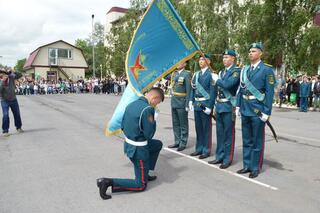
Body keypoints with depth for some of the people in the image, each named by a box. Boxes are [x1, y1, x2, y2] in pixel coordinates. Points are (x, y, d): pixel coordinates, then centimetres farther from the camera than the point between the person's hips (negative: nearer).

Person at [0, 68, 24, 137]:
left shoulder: (11, 78, -8)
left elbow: (20, 75, -5)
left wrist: (13, 72, -21)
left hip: (13, 100, 3)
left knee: (17, 114, 13)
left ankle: (18, 127, 31)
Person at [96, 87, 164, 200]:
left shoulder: (131, 104, 3)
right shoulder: (148, 109, -23)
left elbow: (123, 126, 11)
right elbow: (149, 134, -20)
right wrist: (153, 121, -5)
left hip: (128, 144, 9)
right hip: (139, 150, -9)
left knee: (158, 144, 29)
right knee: (141, 185, 6)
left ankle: (145, 173, 32)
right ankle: (109, 182, -7)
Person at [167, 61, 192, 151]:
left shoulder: (186, 74, -10)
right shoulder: (174, 73, 12)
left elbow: (188, 90, -13)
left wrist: (187, 104, -15)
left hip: (182, 102, -7)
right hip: (174, 101, 7)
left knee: (183, 124, 4)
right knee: (175, 123, 13)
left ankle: (183, 143, 14)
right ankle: (177, 141, 24)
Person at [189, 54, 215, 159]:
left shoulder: (210, 74, -8)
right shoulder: (196, 74, 12)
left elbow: (212, 91, -13)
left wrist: (209, 106, -16)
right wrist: (191, 100, 5)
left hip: (205, 104, -6)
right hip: (196, 104, 6)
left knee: (206, 128, 4)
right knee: (198, 127, 14)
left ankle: (206, 150, 16)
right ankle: (199, 148, 27)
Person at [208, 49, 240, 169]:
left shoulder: (236, 71, -7)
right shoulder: (222, 72, 17)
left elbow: (227, 84, -23)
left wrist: (217, 79, -7)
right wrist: (215, 104, 15)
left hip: (229, 106, -7)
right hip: (219, 106, 7)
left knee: (228, 133, 1)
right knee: (219, 133, 13)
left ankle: (227, 159, 11)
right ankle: (219, 156, 24)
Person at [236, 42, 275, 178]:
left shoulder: (267, 70, -6)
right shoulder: (244, 70, 11)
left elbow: (270, 92, -10)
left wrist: (267, 112, -14)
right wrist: (238, 106, 8)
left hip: (258, 110, -6)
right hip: (245, 109, 6)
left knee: (257, 141, 5)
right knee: (246, 140, 14)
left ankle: (256, 168, 17)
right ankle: (247, 165, 26)